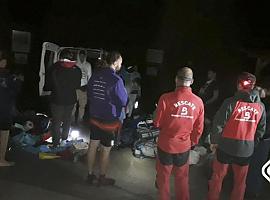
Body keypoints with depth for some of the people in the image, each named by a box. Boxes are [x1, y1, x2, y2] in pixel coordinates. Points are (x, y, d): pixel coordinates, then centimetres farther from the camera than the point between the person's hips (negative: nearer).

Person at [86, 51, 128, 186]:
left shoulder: (95, 74, -2)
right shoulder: (116, 80, -22)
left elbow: (89, 93, 9)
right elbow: (124, 101, -13)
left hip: (94, 116, 6)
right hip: (109, 119, -6)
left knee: (93, 145, 16)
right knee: (105, 150, 9)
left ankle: (90, 175, 29)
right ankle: (102, 178, 24)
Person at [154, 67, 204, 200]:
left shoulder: (166, 98, -20)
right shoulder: (198, 102, -11)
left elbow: (157, 123, -12)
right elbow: (198, 128, -1)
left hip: (166, 144, -2)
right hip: (184, 146, 2)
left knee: (163, 177, 19)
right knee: (182, 178, 22)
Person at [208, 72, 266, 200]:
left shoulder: (231, 102, -16)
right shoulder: (260, 106, -3)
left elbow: (218, 124, -14)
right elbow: (261, 130, 6)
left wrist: (214, 141, 1)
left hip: (226, 147, -3)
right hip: (246, 150, 3)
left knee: (218, 176, 15)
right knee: (240, 181, 18)